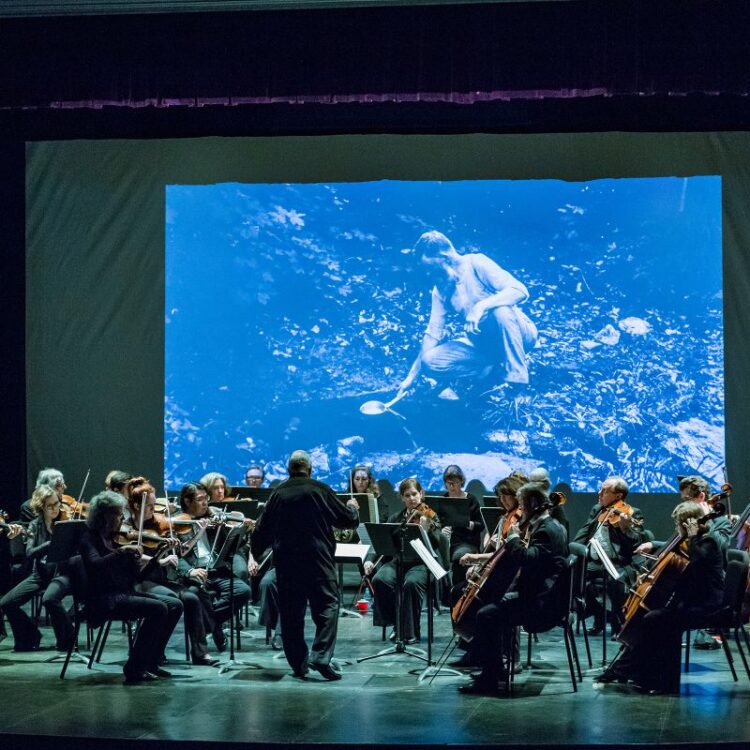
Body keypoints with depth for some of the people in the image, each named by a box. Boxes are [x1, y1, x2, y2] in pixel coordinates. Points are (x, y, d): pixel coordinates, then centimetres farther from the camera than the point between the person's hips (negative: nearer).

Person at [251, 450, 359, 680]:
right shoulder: (321, 490, -3)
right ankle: (321, 656, -16)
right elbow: (347, 520, 3)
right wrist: (352, 508, 26)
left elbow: (263, 529, 11)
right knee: (327, 605, 0)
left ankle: (298, 662, 12)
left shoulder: (278, 493, 5)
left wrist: (256, 551, 30)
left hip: (285, 561, 3)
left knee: (291, 611, 10)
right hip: (318, 558, -3)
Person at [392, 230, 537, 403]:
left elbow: (520, 290, -25)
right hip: (483, 343, 5)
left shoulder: (476, 263, -14)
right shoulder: (440, 289, 4)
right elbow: (433, 334, 5)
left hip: (518, 333, -5)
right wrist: (412, 376, 0)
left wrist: (481, 306, -37)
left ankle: (516, 376, -26)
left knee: (500, 310, -39)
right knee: (430, 361, -17)